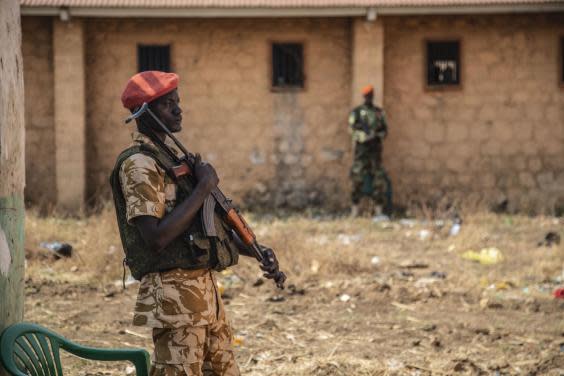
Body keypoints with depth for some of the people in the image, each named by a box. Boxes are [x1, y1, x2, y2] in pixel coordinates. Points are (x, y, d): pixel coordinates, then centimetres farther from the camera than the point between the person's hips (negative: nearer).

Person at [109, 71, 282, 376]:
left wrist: (256, 251, 9)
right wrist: (203, 187, -18)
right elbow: (156, 237, -24)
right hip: (174, 295, -9)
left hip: (205, 288, 9)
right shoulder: (138, 164, -13)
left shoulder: (173, 156, 16)